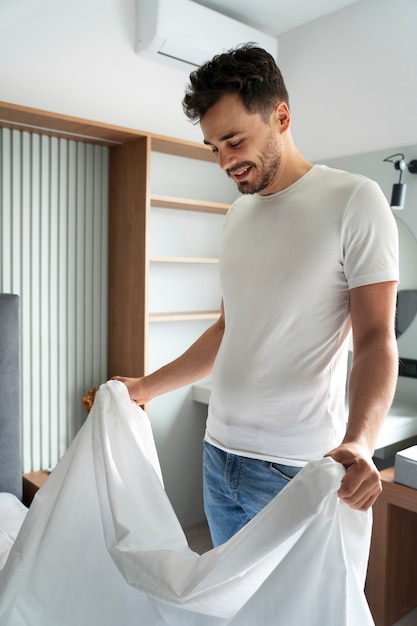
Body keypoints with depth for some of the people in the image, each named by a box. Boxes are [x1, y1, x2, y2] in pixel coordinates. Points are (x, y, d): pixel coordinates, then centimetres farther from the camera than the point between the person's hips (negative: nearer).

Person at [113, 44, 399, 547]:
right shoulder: (237, 214, 12)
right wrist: (146, 386, 17)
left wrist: (358, 442, -30)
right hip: (220, 453, 6)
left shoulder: (352, 200, -8)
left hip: (297, 468, -6)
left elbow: (376, 339, -13)